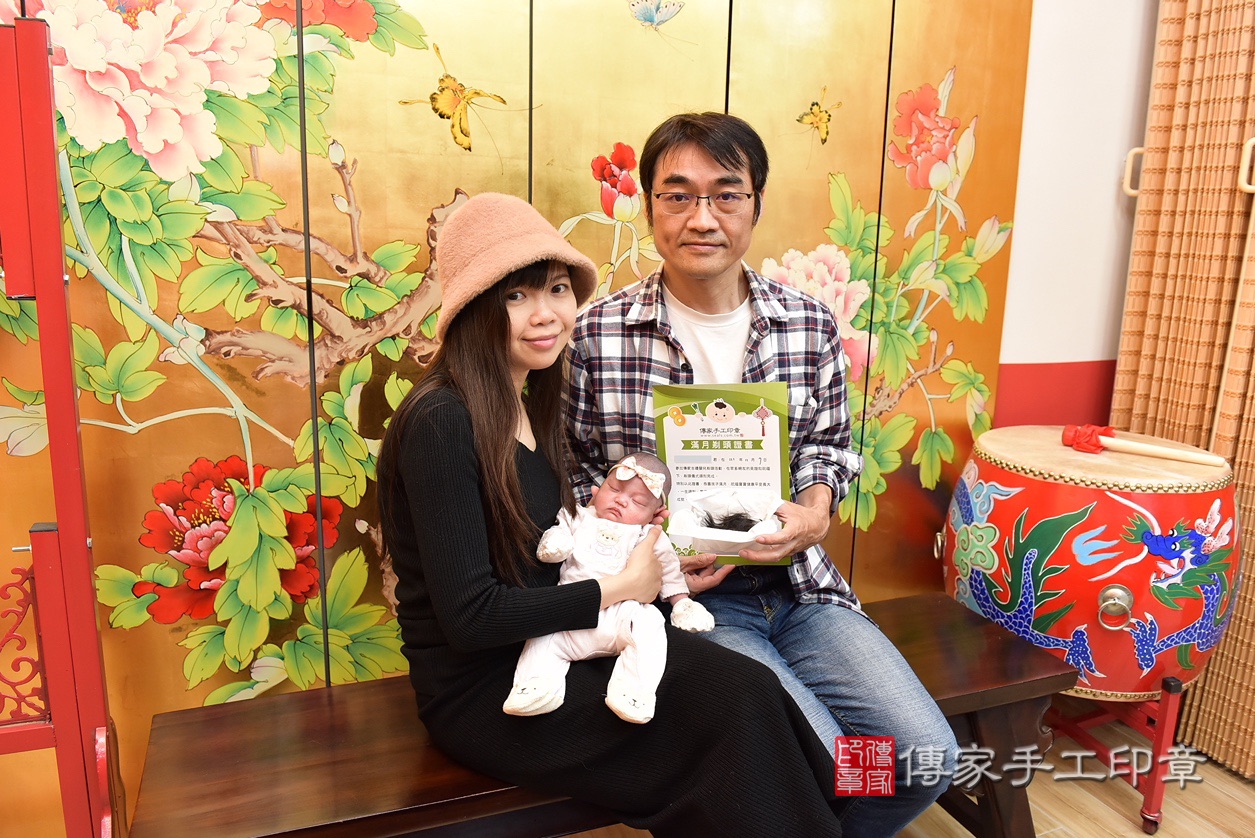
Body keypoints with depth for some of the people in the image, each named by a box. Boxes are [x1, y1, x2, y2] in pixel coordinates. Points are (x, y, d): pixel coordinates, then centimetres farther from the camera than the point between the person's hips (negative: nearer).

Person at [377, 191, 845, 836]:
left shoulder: (532, 402, 7)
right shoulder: (440, 423, -19)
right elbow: (468, 616, -22)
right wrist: (620, 589, -15)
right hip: (480, 692, -7)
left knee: (745, 689, -16)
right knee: (736, 709, -20)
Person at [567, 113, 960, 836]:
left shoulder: (812, 324, 2)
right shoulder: (597, 335, -7)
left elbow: (829, 444, 13)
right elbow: (573, 472, 2)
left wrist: (814, 511, -8)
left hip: (798, 583, 4)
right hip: (684, 595, -4)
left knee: (928, 757, -7)